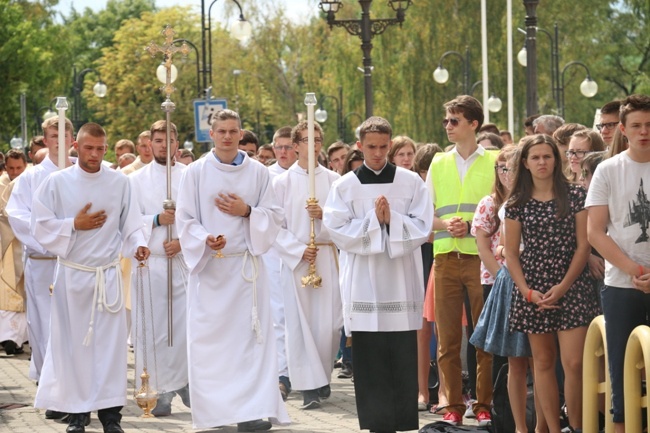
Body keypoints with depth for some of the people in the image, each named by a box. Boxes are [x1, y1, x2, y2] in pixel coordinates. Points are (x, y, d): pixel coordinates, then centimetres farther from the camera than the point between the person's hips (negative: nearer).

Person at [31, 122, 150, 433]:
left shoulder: (119, 183, 1)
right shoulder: (57, 183, -2)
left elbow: (130, 225, 4)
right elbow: (41, 227, -1)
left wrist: (137, 245, -15)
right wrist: (74, 226, -11)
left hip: (108, 274, 1)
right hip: (72, 275, -1)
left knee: (110, 341, 0)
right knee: (73, 342, 2)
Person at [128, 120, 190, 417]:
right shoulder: (137, 180, 7)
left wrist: (182, 241, -11)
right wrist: (157, 219, -13)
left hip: (184, 260, 0)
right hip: (149, 261, 0)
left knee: (187, 324, -3)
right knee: (153, 328, -2)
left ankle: (184, 382, 12)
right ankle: (160, 390, 3)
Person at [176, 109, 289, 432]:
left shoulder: (258, 173, 5)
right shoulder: (195, 173, 1)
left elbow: (274, 216, 7)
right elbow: (185, 219, -1)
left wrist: (247, 211, -11)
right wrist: (205, 240, -18)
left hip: (246, 266, 1)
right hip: (208, 266, -1)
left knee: (250, 336, -4)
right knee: (208, 338, -1)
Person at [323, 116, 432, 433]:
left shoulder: (411, 182, 5)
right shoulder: (344, 186, 4)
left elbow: (422, 228, -1)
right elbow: (338, 232, -3)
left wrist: (391, 219, -13)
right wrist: (373, 219, -11)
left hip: (401, 282, 0)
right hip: (363, 284, 0)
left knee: (403, 358, -1)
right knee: (369, 358, 1)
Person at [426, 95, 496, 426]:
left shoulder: (494, 162, 3)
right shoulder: (438, 164, 14)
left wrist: (472, 226, -14)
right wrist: (445, 224, -7)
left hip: (481, 257, -3)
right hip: (446, 258, 3)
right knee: (448, 337, 4)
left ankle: (484, 405, 7)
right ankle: (453, 405, 11)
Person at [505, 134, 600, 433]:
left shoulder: (575, 195, 0)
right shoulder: (516, 204, 5)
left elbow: (583, 245, -2)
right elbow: (512, 254, 5)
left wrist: (563, 287, -10)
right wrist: (528, 292, -6)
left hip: (571, 287, -2)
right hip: (532, 290, 2)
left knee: (574, 363, -10)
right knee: (543, 363, 4)